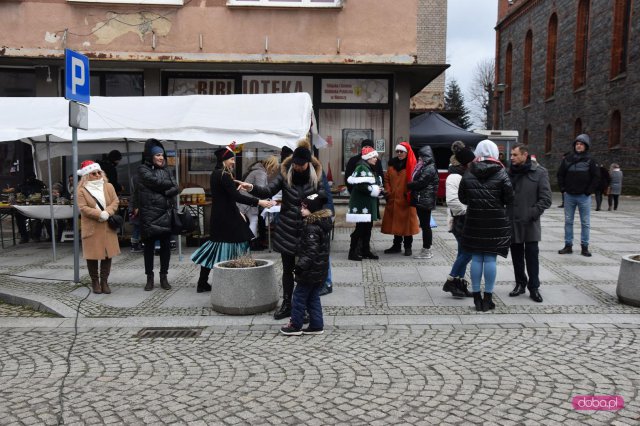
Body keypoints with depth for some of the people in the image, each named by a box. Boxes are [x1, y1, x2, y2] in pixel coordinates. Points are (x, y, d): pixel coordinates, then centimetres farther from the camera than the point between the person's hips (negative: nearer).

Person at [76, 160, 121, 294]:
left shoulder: (108, 186, 7)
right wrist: (100, 214, -21)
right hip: (91, 228, -3)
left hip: (107, 227, 3)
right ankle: (95, 281, 17)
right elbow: (83, 208, -12)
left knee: (108, 254, 4)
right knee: (92, 255, 3)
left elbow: (115, 202, 1)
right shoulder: (82, 190, -3)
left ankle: (104, 281, 15)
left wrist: (107, 213, -17)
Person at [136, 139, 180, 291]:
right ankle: (149, 278, 14)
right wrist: (169, 185, -1)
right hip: (149, 214, -4)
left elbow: (175, 189, 1)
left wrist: (162, 192, -14)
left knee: (165, 246, 6)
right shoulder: (143, 169, 0)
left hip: (165, 214, 4)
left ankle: (163, 277, 16)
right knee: (149, 246, 5)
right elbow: (156, 182, -15)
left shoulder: (166, 170, 13)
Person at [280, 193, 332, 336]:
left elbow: (311, 251, -27)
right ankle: (317, 325, 20)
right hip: (321, 269, 9)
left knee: (299, 296, 5)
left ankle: (295, 325, 15)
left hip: (311, 270, -9)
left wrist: (301, 265, -28)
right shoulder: (323, 224, 8)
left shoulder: (312, 227, -21)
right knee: (313, 297, 17)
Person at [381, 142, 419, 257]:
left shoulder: (412, 165, -7)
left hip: (406, 200, -5)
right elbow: (387, 179, 15)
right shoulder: (392, 164, 9)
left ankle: (408, 246, 15)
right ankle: (397, 245, 23)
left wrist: (409, 194, -14)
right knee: (395, 222, 11)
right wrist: (388, 190, 2)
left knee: (406, 222, 3)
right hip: (393, 199, 5)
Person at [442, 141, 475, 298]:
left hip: (466, 221, 9)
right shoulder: (454, 177, -16)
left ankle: (460, 284, 18)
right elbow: (452, 201, -27)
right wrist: (467, 210, -17)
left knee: (464, 252, 11)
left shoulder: (466, 175, 13)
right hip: (459, 221, -9)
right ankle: (450, 282, 1)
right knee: (467, 252, -9)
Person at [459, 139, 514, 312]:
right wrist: (498, 203, 12)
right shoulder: (500, 173, -6)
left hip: (474, 221, 2)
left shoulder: (468, 174, 1)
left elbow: (462, 197, 5)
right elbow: (509, 198, -7)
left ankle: (477, 297, 13)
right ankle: (488, 298, 8)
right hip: (496, 222, -2)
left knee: (476, 259, 8)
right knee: (490, 259, 2)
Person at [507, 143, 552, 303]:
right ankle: (520, 284, 26)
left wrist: (533, 213, -15)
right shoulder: (509, 172, 4)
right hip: (512, 222, 4)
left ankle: (534, 288, 13)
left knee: (532, 255, 2)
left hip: (530, 224, -3)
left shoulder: (539, 172, -5)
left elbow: (546, 199, -7)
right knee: (516, 255, 13)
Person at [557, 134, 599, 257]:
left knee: (585, 223, 3)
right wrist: (563, 189, 0)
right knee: (568, 221, 6)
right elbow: (560, 175, 9)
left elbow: (595, 177, -1)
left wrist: (588, 192, -7)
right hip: (569, 196, 2)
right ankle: (568, 245, 13)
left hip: (584, 197, -2)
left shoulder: (590, 161, -1)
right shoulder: (567, 159, 4)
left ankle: (584, 247, 10)